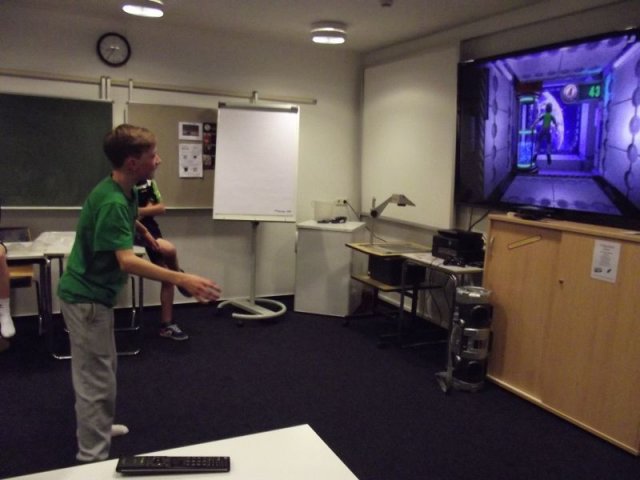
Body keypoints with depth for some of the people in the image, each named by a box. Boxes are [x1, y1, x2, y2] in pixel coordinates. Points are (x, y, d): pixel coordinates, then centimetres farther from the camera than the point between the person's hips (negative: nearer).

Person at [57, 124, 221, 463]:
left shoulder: (125, 192, 1)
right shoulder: (112, 202, -29)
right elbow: (127, 261, -39)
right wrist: (182, 279, -47)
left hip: (94, 293, 10)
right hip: (86, 297, -10)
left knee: (104, 369, 24)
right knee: (96, 379, -1)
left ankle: (99, 427, 43)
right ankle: (92, 457, 12)